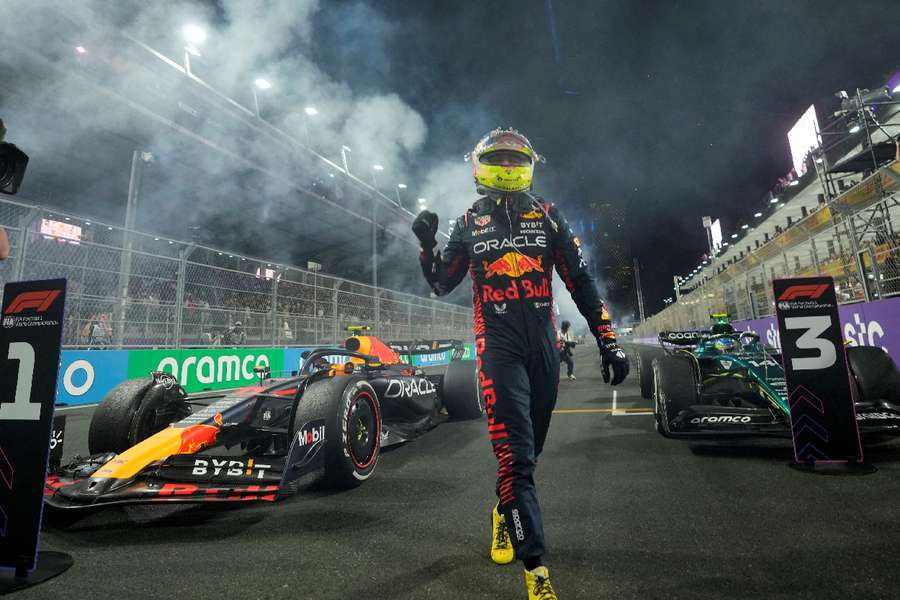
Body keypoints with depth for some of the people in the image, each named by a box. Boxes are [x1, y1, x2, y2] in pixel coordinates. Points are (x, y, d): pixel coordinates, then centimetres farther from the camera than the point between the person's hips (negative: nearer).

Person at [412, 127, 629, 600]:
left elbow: (580, 282, 5)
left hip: (543, 341, 2)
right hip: (497, 341, -2)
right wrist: (427, 244, -6)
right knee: (513, 451, -11)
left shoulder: (547, 216, 8)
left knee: (530, 446, 15)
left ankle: (504, 511, 42)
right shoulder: (469, 223, 10)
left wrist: (607, 341, -1)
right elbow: (442, 284, 12)